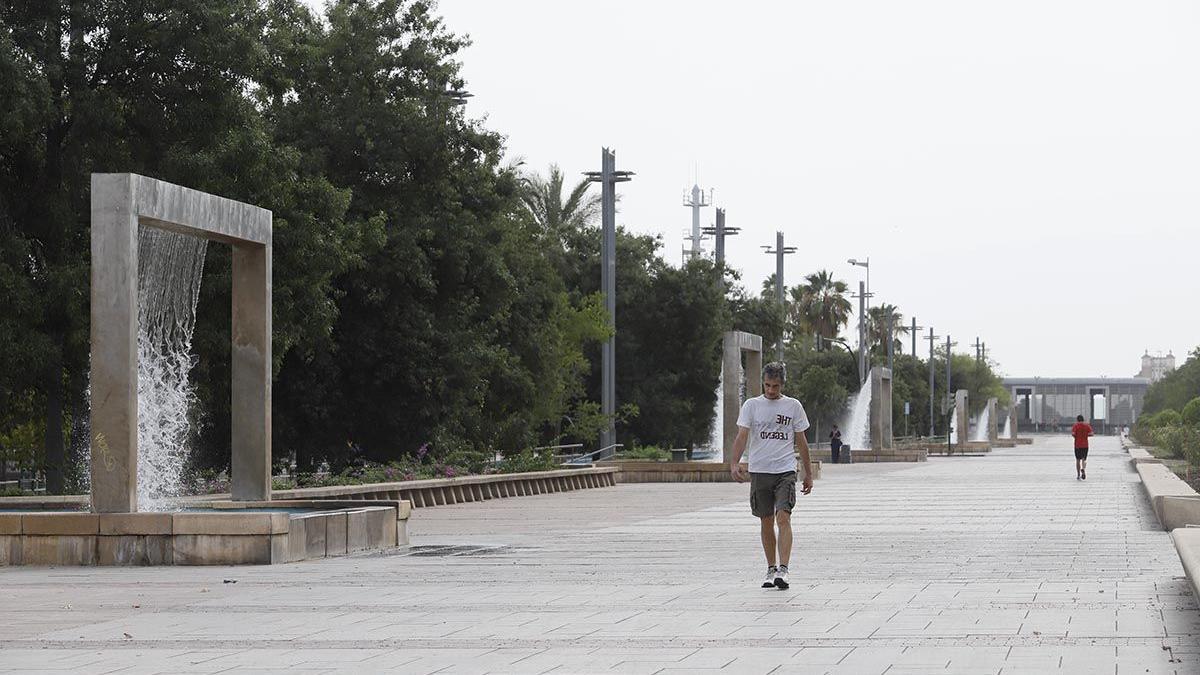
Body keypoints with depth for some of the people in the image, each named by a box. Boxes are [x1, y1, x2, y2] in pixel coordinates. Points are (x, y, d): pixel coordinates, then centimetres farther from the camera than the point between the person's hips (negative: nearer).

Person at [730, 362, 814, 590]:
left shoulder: (793, 406, 6)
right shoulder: (751, 405, 5)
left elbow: (801, 441, 11)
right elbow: (742, 436, -4)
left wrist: (808, 473, 11)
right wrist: (735, 463, -20)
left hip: (785, 471, -1)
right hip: (759, 471, 1)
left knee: (783, 518, -16)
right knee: (766, 522, 8)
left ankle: (783, 570, -21)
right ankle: (771, 569, 20)